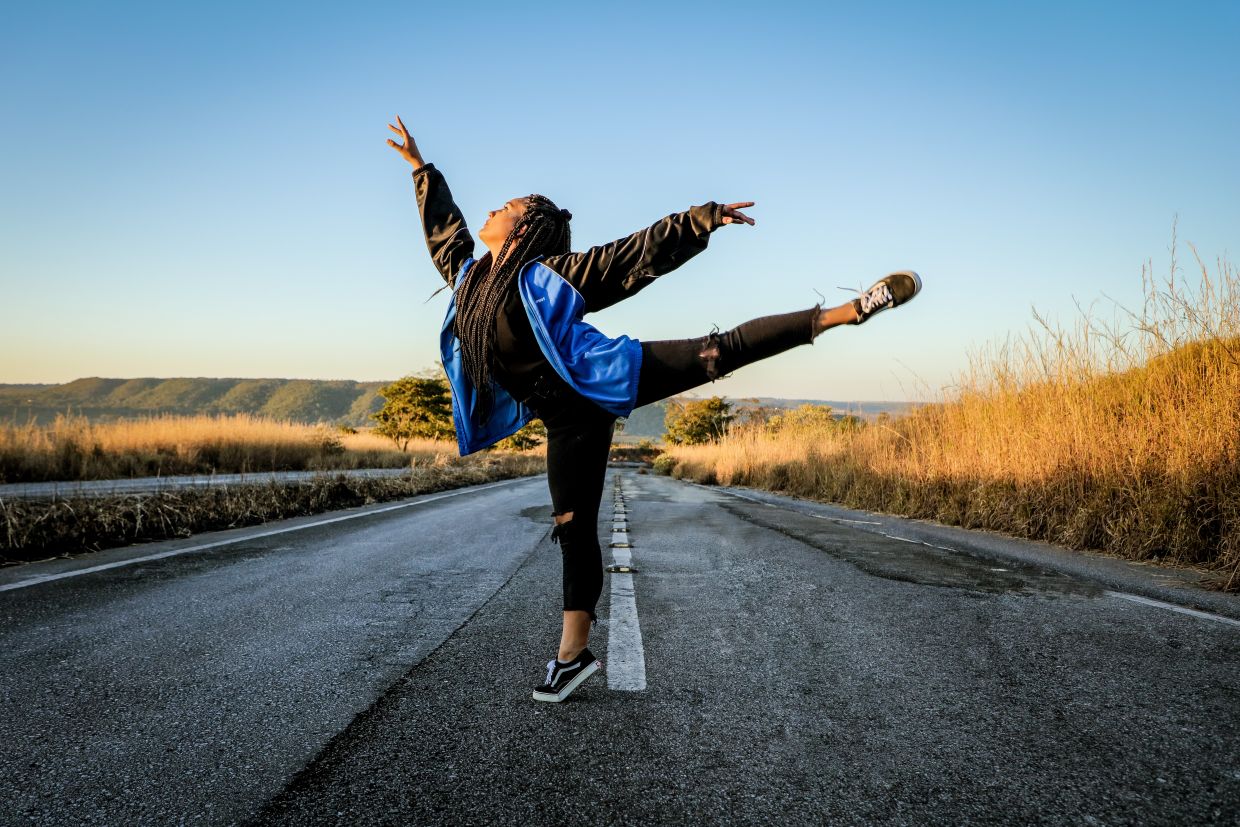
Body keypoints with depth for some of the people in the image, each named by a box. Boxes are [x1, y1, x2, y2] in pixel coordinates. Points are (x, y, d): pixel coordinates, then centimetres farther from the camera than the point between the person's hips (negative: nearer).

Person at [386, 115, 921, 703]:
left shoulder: (548, 273, -6)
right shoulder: (467, 275, 11)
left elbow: (641, 253, -9)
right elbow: (443, 224, 29)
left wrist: (702, 219, -17)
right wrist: (419, 165, 36)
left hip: (604, 378, -5)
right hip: (569, 419, 5)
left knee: (719, 352, -14)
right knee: (572, 528, 6)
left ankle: (850, 309, -3)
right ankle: (574, 654, 14)